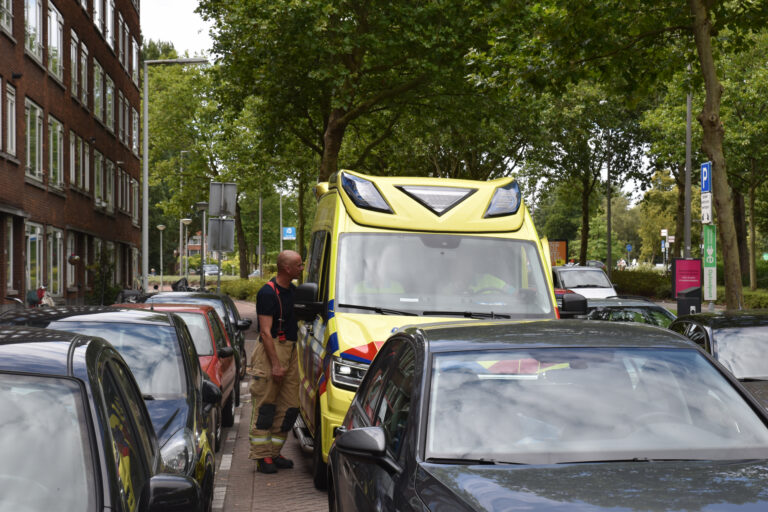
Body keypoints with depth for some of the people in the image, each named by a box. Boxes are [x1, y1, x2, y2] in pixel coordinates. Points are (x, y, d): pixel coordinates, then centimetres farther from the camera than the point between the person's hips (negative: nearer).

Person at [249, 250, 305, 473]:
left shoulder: (292, 290, 14)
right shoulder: (267, 293, -12)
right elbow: (266, 331, -15)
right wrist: (275, 364, -19)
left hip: (291, 350, 8)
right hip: (271, 350, -8)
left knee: (289, 406, 7)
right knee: (265, 406, -2)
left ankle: (274, 453, 16)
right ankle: (262, 456, 3)